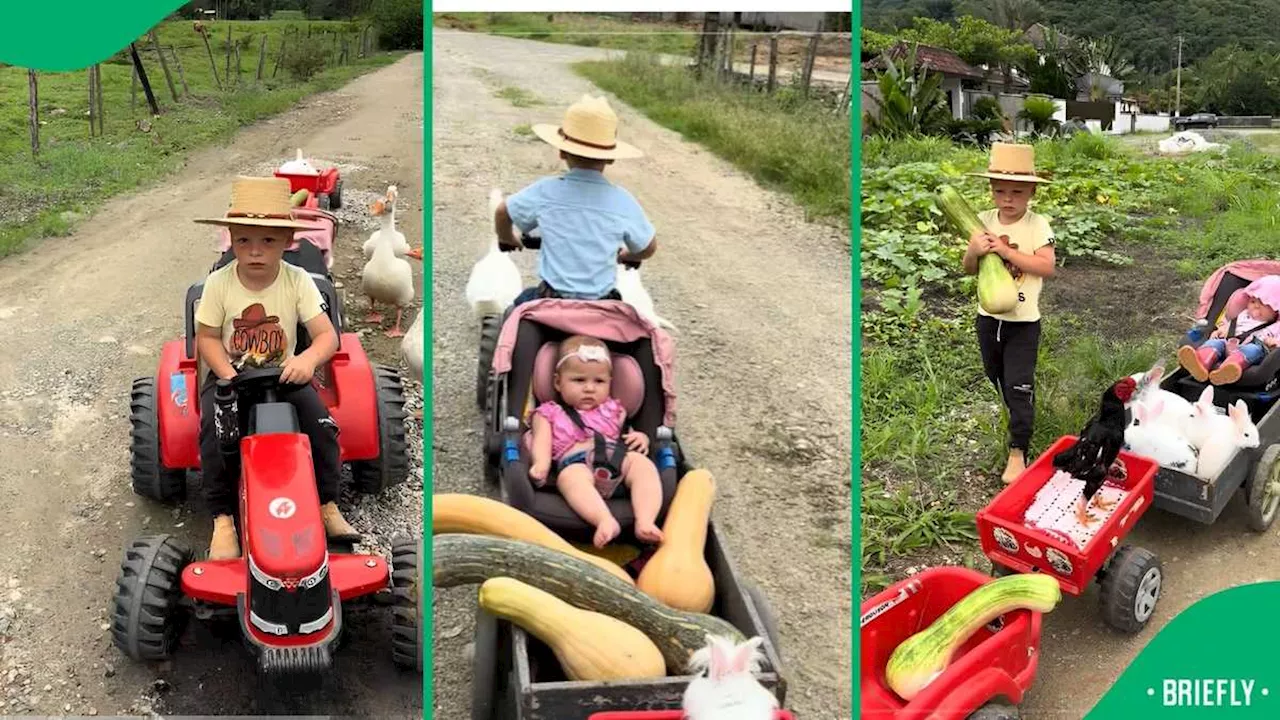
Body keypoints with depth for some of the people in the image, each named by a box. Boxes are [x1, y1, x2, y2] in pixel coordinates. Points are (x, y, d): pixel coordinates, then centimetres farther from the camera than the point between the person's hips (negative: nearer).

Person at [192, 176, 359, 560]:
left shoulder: (298, 281, -11)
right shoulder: (218, 283, -11)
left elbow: (327, 335, -15)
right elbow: (207, 338, -5)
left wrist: (308, 359, -37)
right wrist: (229, 376, -21)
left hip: (284, 373, 1)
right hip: (230, 373, 0)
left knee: (322, 424, -21)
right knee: (214, 432, -26)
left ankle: (328, 506, -2)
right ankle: (223, 520, -12)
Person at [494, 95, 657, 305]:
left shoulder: (545, 191, -6)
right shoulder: (623, 202, -7)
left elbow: (502, 213, 12)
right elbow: (648, 249, 8)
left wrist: (507, 239, 34)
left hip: (550, 302, 0)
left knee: (520, 302, 29)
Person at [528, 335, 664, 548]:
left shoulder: (613, 410, 35)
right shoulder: (549, 413, 25)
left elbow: (627, 437, 30)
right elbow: (542, 441, 9)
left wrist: (640, 438, 5)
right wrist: (542, 464, -13)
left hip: (619, 458, 3)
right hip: (576, 463, -3)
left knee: (643, 464, -29)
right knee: (571, 477, -39)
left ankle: (645, 522, -47)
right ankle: (605, 520, -60)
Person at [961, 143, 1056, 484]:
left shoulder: (1037, 225, -12)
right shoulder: (985, 221, -2)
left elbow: (1047, 267, -21)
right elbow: (969, 269, 0)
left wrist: (1007, 252, -27)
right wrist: (975, 251, -22)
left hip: (1023, 321, -4)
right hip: (989, 315, 4)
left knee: (1019, 387, -3)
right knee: (997, 382, 19)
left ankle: (1018, 452, 5)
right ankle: (1016, 421, 43)